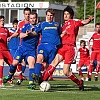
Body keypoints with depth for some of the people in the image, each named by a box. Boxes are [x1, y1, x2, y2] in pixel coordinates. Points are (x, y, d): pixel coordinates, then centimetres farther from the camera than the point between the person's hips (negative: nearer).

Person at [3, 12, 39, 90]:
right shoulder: (26, 26, 2)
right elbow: (21, 36, -10)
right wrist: (26, 34, -30)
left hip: (32, 50, -1)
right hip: (22, 48, 2)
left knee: (31, 63, -22)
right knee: (15, 63, 4)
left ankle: (31, 83, -26)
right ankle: (9, 76, 34)